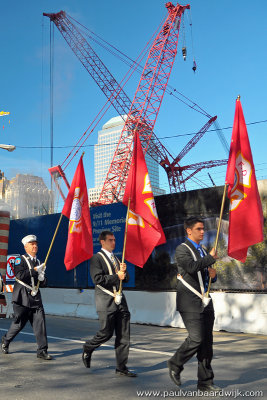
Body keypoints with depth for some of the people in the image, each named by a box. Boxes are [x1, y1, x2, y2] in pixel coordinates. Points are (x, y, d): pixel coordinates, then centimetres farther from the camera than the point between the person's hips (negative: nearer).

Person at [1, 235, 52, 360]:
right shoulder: (20, 259, -1)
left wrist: (42, 278, -2)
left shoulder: (38, 262, 16)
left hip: (35, 297, 5)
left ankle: (42, 351, 1)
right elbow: (20, 275, -18)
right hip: (22, 298, -5)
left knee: (40, 323, -4)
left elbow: (43, 284, 20)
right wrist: (35, 270, -15)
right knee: (19, 324, 4)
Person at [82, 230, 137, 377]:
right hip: (106, 301, -6)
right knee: (106, 333, -4)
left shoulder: (116, 258, 20)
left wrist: (124, 271, -2)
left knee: (123, 335, 3)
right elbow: (98, 279, -15)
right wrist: (117, 277, -13)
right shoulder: (96, 258, -3)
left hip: (120, 300, 7)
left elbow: (125, 278, 20)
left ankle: (121, 367, 12)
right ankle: (87, 348, 26)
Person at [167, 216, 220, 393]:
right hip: (190, 302, -7)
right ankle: (175, 364, 13)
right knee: (196, 338, -13)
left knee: (207, 341, 7)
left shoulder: (203, 251, 19)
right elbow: (191, 267, -25)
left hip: (205, 302, 7)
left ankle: (205, 382, 17)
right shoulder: (182, 249, -5)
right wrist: (211, 258, -13)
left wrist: (213, 275, 4)